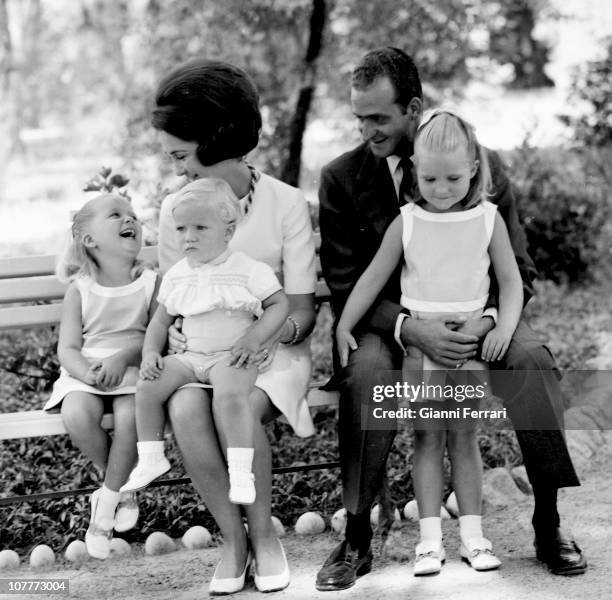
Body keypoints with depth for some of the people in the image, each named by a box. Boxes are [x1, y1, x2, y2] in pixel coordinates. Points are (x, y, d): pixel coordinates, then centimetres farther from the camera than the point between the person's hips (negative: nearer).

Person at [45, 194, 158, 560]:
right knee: (77, 415, -30)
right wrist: (87, 371, -22)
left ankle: (106, 504, -12)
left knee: (130, 416, -33)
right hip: (85, 374, 1)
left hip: (135, 371, -1)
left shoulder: (151, 283, 3)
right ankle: (122, 485, -2)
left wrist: (123, 357, -21)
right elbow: (67, 348, -1)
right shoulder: (80, 290, 3)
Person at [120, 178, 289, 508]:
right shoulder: (176, 276, 10)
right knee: (147, 386, -16)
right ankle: (150, 458, -1)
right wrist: (151, 353, 0)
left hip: (231, 357, -5)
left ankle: (241, 471, -29)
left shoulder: (248, 269, -4)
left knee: (230, 394, -36)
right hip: (191, 355, 5)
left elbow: (279, 304, -3)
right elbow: (161, 321, 18)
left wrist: (253, 338, -17)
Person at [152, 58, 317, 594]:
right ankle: (232, 538, -14)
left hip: (272, 350, -2)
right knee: (186, 410, -32)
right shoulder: (174, 209, 4)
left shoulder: (286, 204, -5)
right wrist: (173, 333, -11)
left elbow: (301, 310, -4)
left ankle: (264, 534, -11)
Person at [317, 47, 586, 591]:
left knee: (532, 358, -29)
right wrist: (412, 329, -26)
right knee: (365, 372, -34)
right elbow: (344, 286, -7)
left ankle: (548, 523, -15)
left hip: (471, 318, 1)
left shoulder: (482, 165, -3)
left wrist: (484, 322, -24)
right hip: (388, 325, -1)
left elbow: (518, 272, -1)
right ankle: (356, 539, -24)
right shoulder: (342, 178, -4)